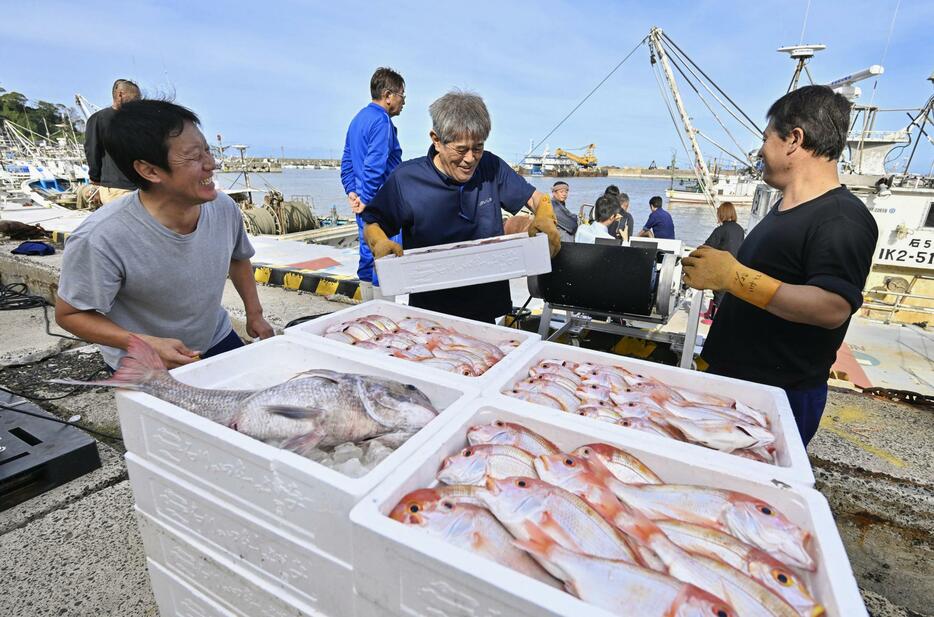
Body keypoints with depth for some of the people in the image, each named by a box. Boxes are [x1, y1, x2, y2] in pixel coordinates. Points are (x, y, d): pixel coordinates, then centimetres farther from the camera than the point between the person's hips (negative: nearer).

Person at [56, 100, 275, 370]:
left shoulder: (225, 208, -15)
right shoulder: (100, 239, -29)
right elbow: (69, 314, -15)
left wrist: (255, 314, 4)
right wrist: (146, 345, -28)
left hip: (217, 342, 4)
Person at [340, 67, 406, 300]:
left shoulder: (358, 119, 17)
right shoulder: (382, 120, -13)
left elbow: (346, 162, 19)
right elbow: (375, 165, -21)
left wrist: (352, 192, 13)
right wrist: (365, 200, -16)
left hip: (365, 204, 10)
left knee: (368, 258, 14)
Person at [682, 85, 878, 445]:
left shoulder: (842, 219, -18)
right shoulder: (785, 208, 13)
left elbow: (832, 308, -30)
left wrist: (733, 276, -30)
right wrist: (712, 272, 9)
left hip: (780, 393, -9)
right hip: (731, 375, 9)